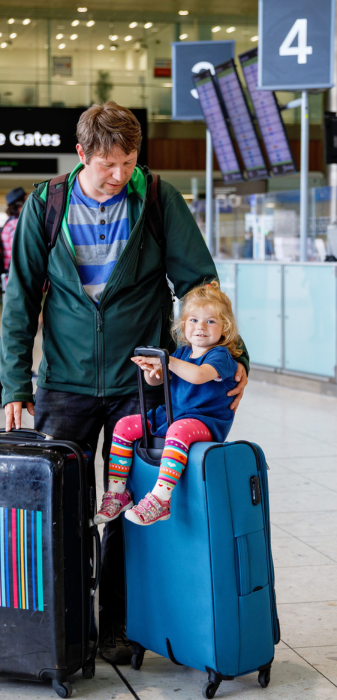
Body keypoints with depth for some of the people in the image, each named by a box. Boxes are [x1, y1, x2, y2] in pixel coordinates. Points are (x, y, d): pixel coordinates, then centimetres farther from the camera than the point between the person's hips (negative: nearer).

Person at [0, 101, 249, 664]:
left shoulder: (159, 201, -3)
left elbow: (199, 283, 0)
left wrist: (231, 354, -9)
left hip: (138, 383, -1)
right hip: (65, 383, 1)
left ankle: (117, 624, 21)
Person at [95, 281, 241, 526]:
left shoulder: (221, 356, -8)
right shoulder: (182, 353, 16)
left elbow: (199, 375, -29)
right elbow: (157, 380, 13)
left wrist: (167, 361, -29)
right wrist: (151, 370, -11)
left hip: (206, 421, -8)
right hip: (169, 415, 8)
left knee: (179, 430, -41)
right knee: (125, 425, -3)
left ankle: (159, 499, -45)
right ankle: (117, 493, -1)